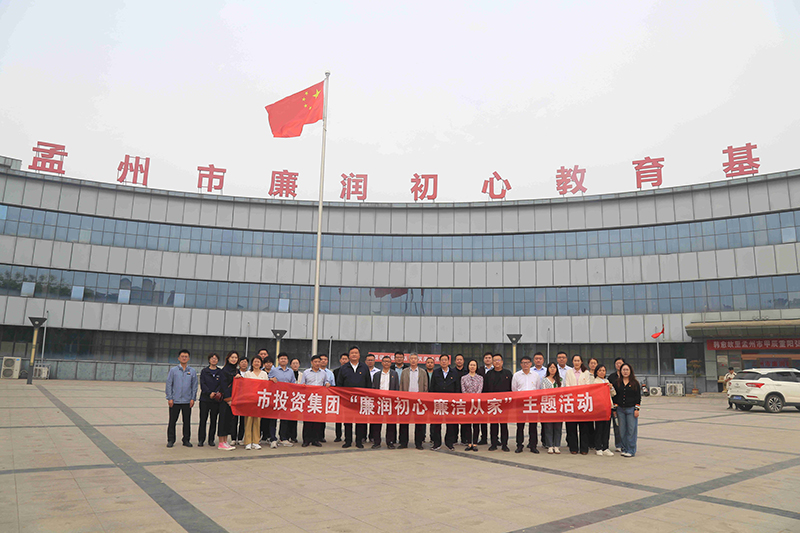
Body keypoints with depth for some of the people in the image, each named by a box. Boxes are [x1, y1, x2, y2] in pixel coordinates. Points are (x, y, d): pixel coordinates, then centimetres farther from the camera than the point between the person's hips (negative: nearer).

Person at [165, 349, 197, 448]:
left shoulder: (192, 371, 5)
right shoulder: (173, 370, 1)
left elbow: (194, 386, 7)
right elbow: (169, 384, 0)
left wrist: (193, 398, 0)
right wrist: (169, 398, -6)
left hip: (187, 401, 1)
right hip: (175, 401, -1)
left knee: (187, 421, 7)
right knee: (172, 421, 4)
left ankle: (186, 440, 17)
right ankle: (171, 440, 16)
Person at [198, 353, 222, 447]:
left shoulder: (220, 372, 8)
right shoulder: (204, 371, 5)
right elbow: (202, 384, -3)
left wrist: (215, 393, -16)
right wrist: (210, 393, -17)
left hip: (216, 400, 1)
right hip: (205, 399, -1)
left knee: (213, 420, 5)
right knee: (203, 420, -1)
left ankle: (211, 440, 14)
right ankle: (201, 440, 9)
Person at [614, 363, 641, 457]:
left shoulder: (635, 383, 2)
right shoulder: (617, 383, 9)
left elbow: (638, 397, 1)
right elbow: (615, 396, 12)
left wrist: (636, 409, -5)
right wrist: (615, 408, 7)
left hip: (631, 409, -3)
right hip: (620, 409, 3)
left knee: (631, 430, -2)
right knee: (622, 430, 6)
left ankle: (631, 450, 6)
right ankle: (624, 449, 16)